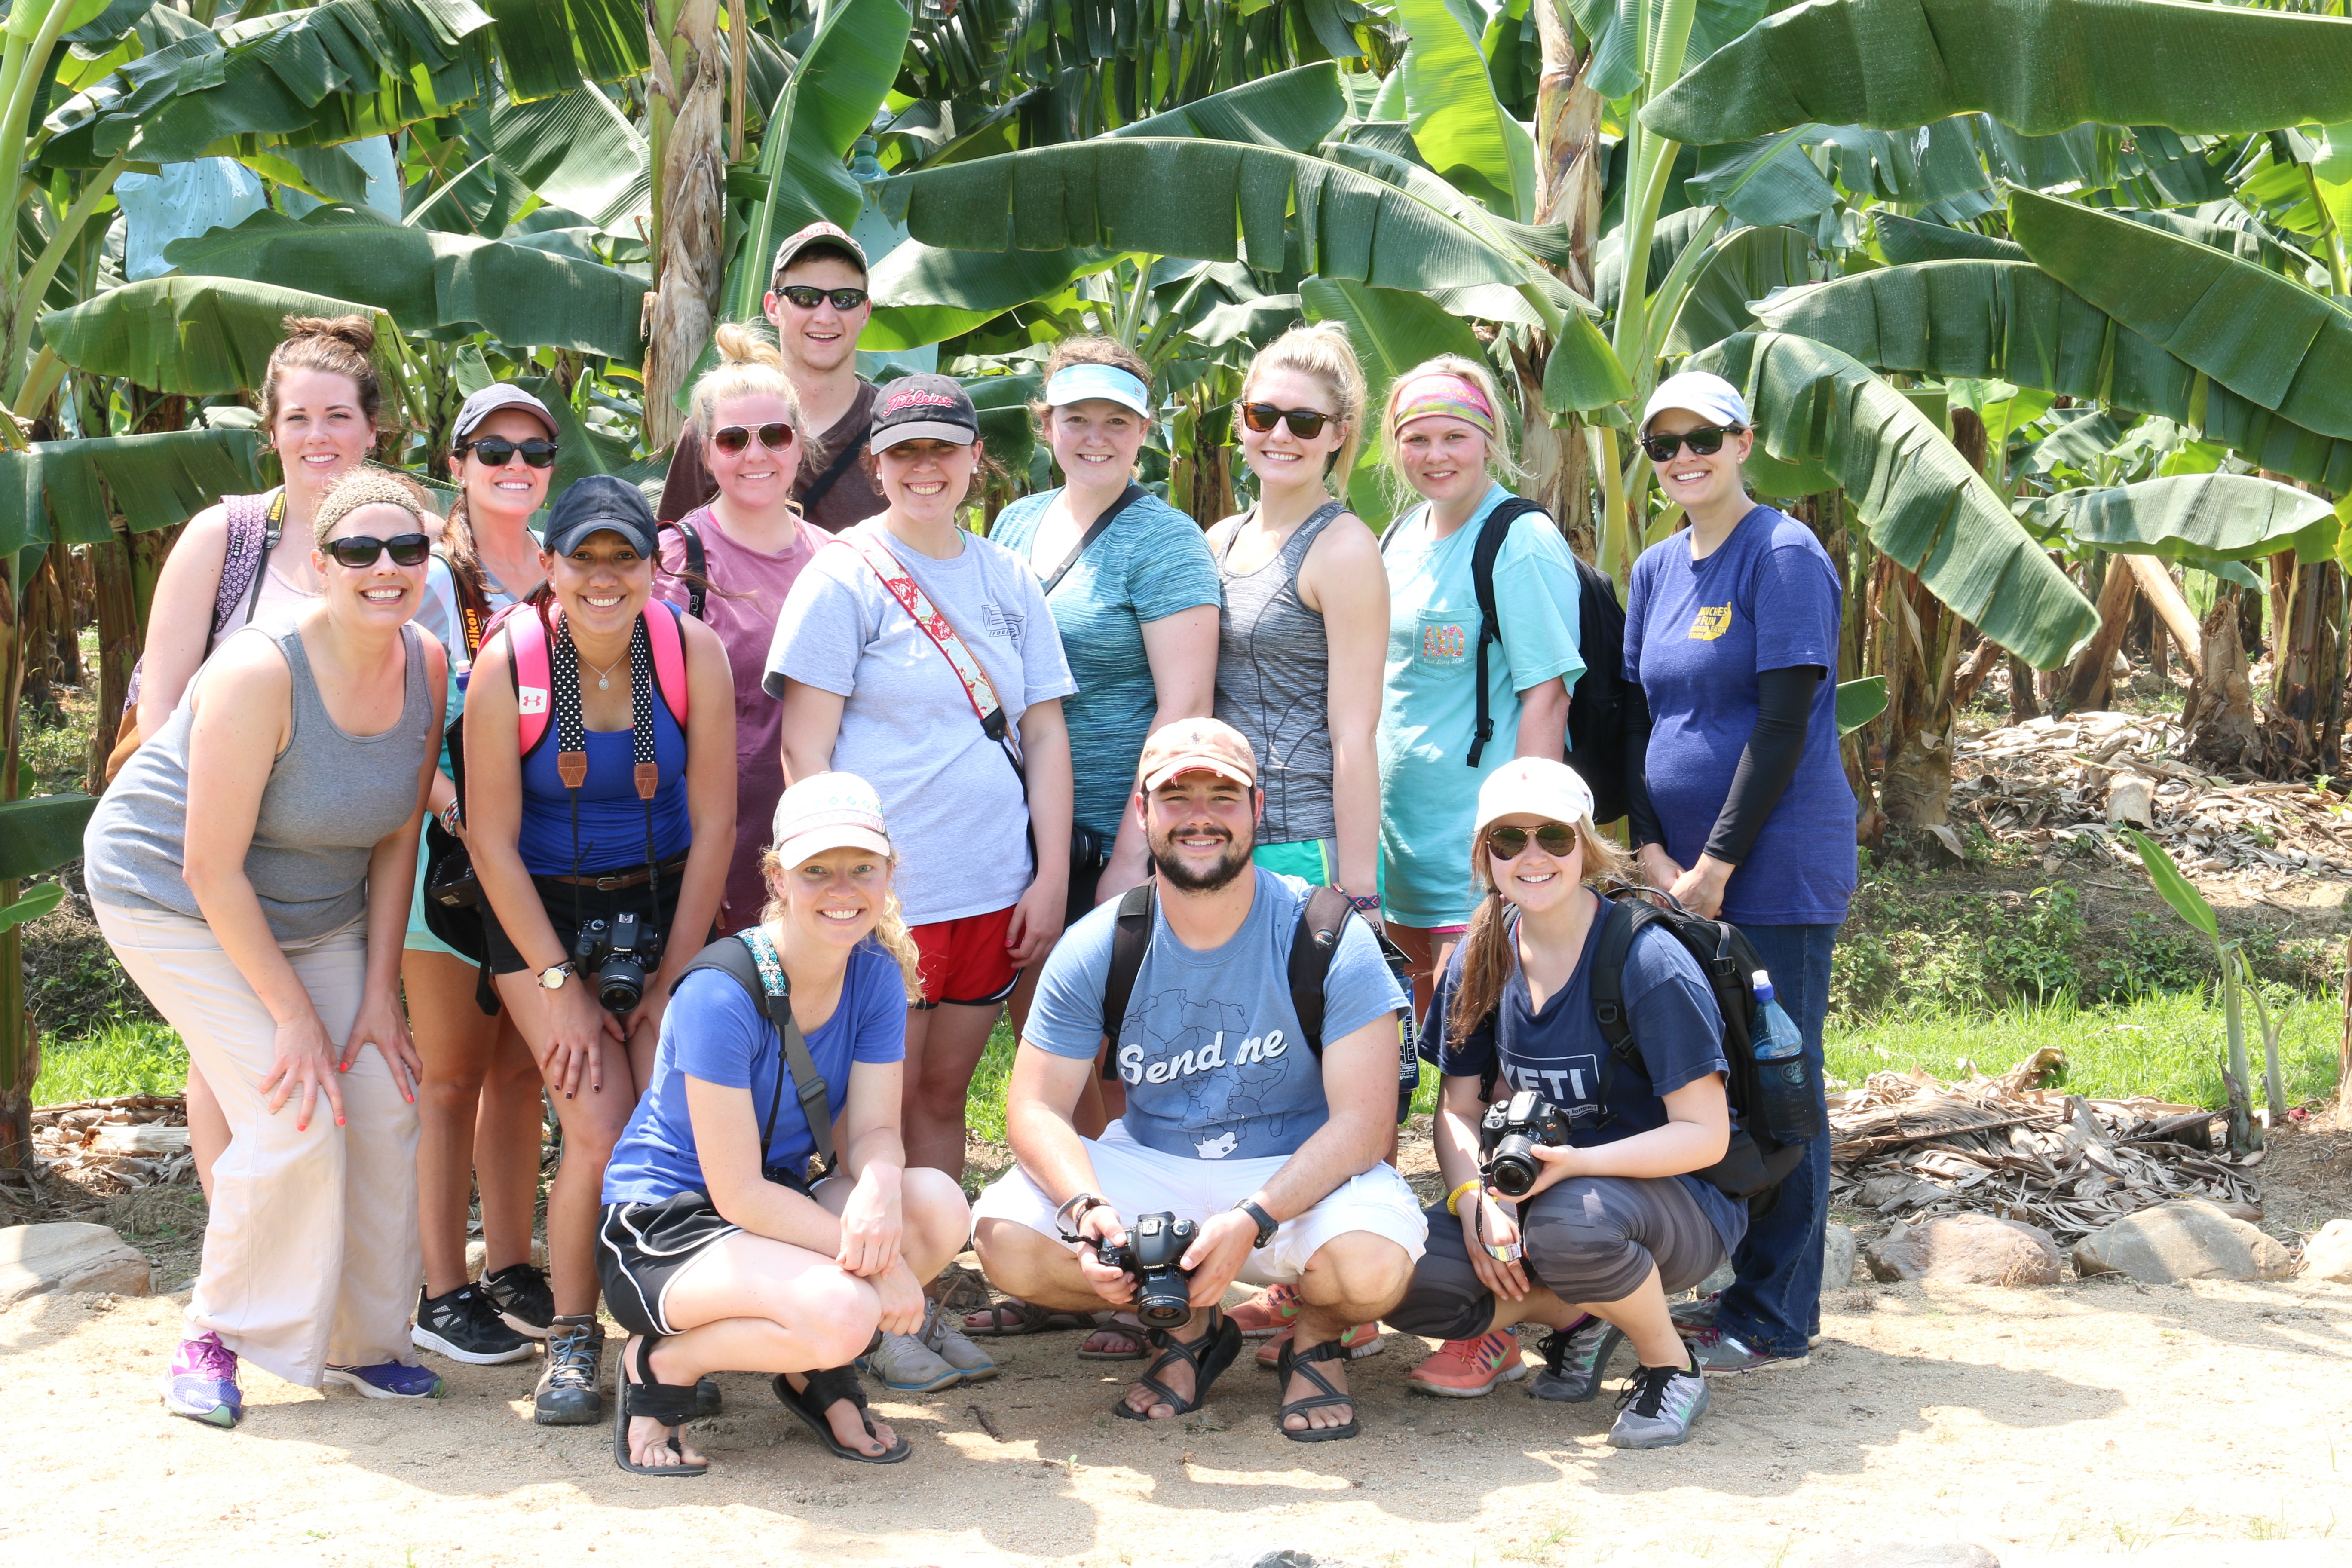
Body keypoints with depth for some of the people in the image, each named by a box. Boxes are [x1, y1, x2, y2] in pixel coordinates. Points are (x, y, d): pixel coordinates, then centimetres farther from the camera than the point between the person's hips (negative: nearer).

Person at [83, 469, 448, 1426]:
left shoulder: (426, 669, -10)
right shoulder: (260, 675, -29)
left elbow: (397, 840, -1)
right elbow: (212, 870, -26)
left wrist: (378, 994, -5)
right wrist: (294, 1014, -22)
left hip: (316, 913, 6)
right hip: (173, 903, -6)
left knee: (384, 1104, -4)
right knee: (295, 1119, -17)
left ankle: (360, 1340, 14)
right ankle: (216, 1336, 4)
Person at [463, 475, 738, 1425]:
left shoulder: (694, 653, -10)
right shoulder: (508, 664, -15)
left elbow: (713, 826, -5)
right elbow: (492, 840, -9)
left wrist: (674, 979, -6)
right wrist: (561, 985, -10)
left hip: (664, 901, 2)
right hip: (542, 911, -2)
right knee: (601, 1133, -15)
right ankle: (572, 1337, 6)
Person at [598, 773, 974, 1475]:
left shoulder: (876, 976, -4)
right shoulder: (719, 996, -24)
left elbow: (873, 1132, -7)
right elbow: (738, 1193, -23)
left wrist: (880, 1188, -32)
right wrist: (880, 1261, -26)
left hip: (780, 1205, 7)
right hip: (661, 1230, -6)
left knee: (940, 1206, -22)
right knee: (840, 1312, -34)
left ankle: (816, 1370, 3)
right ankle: (661, 1364, -5)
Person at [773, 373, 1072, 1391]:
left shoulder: (1008, 580, 12)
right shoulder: (843, 578, -3)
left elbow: (1045, 734, 13)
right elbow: (804, 747, -6)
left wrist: (1050, 876, 5)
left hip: (994, 891, 5)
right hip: (882, 889, -5)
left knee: (944, 1096, 11)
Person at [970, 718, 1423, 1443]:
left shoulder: (1327, 937, -13)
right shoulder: (1096, 948, -5)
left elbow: (1363, 1121, -17)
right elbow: (1037, 1108, -6)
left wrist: (1251, 1219, -31)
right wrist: (1086, 1208, -28)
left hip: (1301, 1172, -3)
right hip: (1149, 1166, 3)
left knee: (1370, 1267, -35)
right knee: (1007, 1240, -22)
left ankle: (1316, 1337, 4)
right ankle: (1190, 1326, 6)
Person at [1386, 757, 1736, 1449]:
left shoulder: (1649, 964, -16)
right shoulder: (1480, 961, 2)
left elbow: (1706, 1134, -17)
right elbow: (1458, 1109, 6)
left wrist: (1574, 1163, -31)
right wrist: (1477, 1201, -16)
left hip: (1676, 1200, -5)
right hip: (1535, 1190, 5)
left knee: (1570, 1221, -40)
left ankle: (1672, 1368, -10)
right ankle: (1572, 1316, 3)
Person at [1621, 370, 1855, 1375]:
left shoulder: (1785, 556, -8)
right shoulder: (1656, 571, 14)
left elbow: (1784, 725, -13)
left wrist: (1716, 864, -14)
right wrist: (1652, 852, 1)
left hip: (1775, 870, -7)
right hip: (1679, 875, 7)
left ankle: (1774, 1319, 6)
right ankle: (1736, 1290, 19)